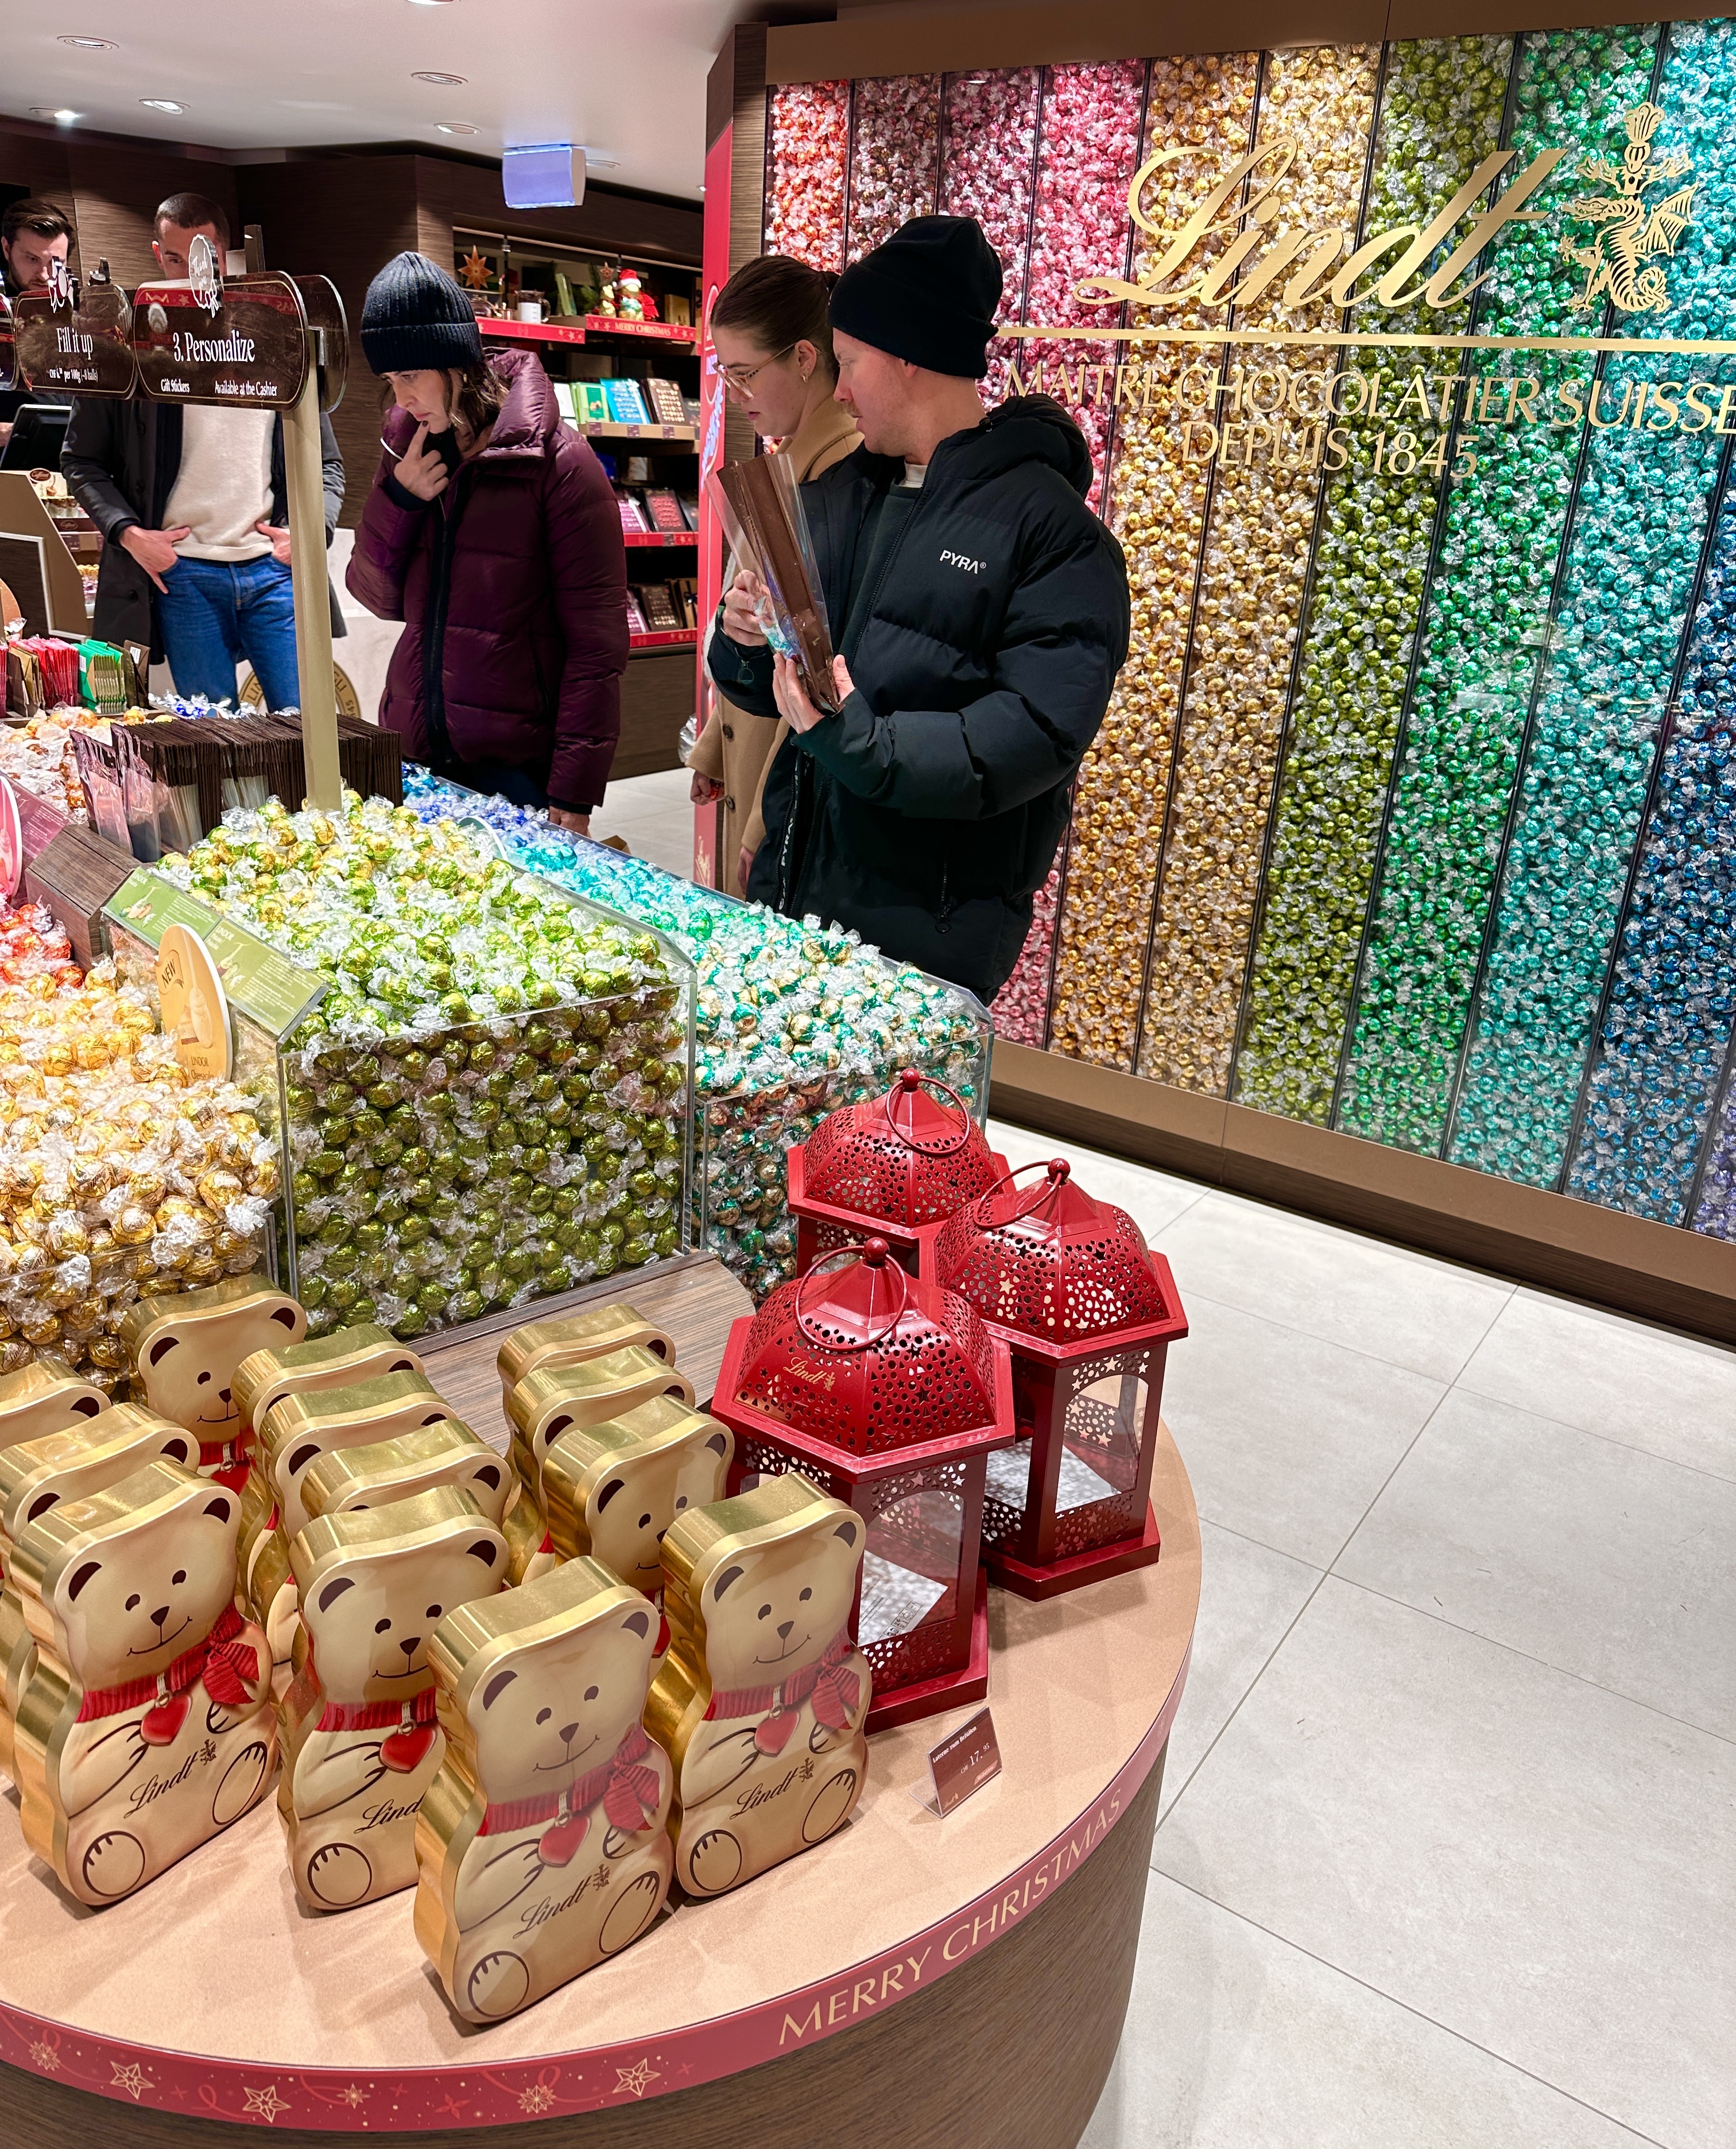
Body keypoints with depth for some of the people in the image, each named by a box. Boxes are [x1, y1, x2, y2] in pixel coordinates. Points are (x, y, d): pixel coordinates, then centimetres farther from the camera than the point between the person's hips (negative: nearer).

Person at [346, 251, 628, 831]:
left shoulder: (557, 462, -10)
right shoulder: (407, 448, 10)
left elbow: (597, 642, -13)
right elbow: (379, 598, 14)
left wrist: (573, 793, -17)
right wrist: (398, 498, -4)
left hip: (518, 765, -5)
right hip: (414, 753, 6)